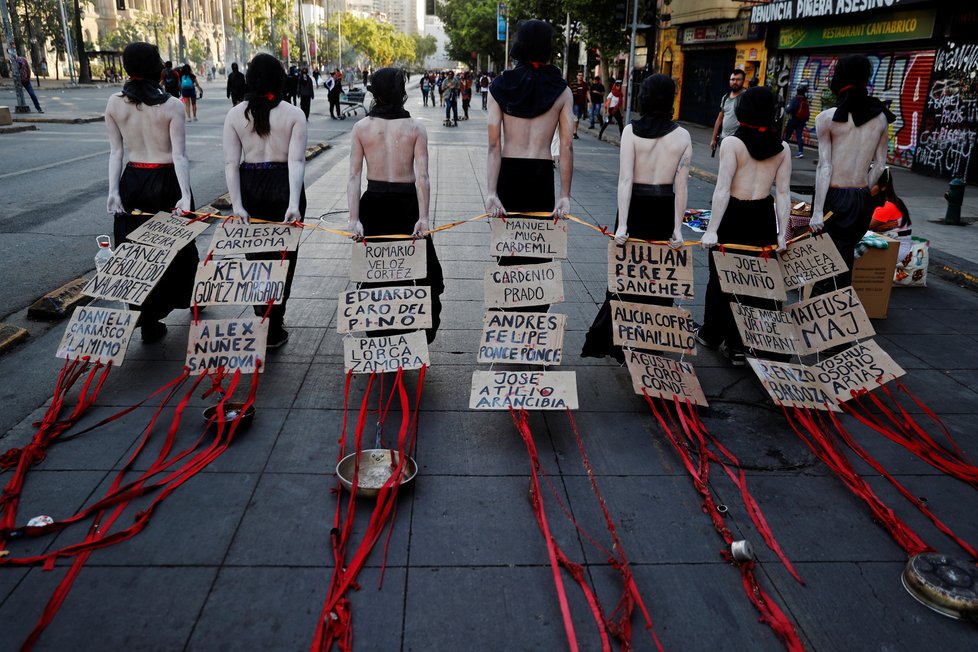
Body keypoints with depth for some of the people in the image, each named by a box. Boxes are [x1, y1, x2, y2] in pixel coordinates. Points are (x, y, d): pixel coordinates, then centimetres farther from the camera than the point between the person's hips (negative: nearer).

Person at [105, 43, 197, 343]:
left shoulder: (114, 103, -2)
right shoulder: (172, 105, -12)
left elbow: (116, 150, -2)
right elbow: (179, 155, -17)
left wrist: (113, 190, -2)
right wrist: (186, 196, -19)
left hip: (132, 182, 3)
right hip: (166, 182, -2)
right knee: (175, 244, 17)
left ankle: (145, 320, 13)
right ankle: (188, 296, 38)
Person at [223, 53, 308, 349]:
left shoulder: (235, 115, -1)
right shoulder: (293, 114, -7)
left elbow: (231, 163, -7)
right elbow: (296, 160, -16)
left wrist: (237, 205, -10)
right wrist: (294, 204, -22)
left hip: (250, 189, 2)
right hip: (283, 188, -2)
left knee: (256, 257, 16)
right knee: (283, 258, 9)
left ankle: (262, 322, 25)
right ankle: (274, 329, 11)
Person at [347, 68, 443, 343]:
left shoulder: (361, 128, -3)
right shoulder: (415, 128, -6)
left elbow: (354, 176, -8)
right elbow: (421, 176, -14)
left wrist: (354, 219, -10)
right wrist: (423, 217, -16)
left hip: (374, 204, 2)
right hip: (406, 203, -1)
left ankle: (378, 333, 25)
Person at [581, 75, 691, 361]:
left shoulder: (631, 131, -8)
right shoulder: (682, 135, -4)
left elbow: (625, 179, -15)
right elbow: (681, 185, -5)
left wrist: (622, 223, -16)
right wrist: (678, 227, -1)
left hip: (635, 208, -1)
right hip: (664, 211, 1)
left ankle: (616, 340, 20)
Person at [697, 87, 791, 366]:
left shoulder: (732, 142, -11)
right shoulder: (782, 147, 1)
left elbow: (722, 190, -16)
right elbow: (783, 193, 0)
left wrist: (711, 229, -13)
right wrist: (782, 233, 6)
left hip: (734, 215, -3)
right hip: (763, 216, 3)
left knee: (723, 276, 12)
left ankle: (712, 334, 27)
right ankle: (738, 344, 14)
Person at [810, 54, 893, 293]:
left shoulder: (827, 118, -7)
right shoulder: (880, 117, 7)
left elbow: (824, 166, -11)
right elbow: (879, 165, 9)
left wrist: (817, 210, -11)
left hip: (834, 198, -5)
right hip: (863, 201, 5)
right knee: (845, 260, 14)